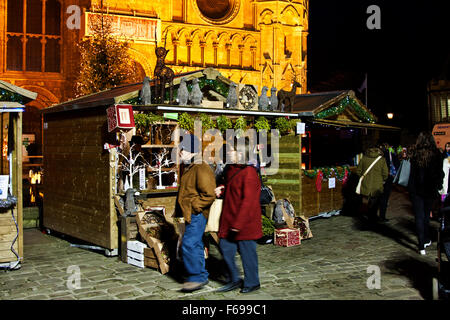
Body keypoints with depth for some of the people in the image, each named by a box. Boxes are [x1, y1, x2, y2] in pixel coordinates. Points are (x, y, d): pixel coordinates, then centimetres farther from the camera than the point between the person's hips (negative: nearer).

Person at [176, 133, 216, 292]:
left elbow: (209, 195, -21)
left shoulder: (201, 169, -16)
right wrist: (183, 209, 20)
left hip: (197, 214, -10)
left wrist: (194, 207, -18)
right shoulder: (189, 168, 16)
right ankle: (201, 276, 25)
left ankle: (197, 277, -3)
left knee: (189, 244, -12)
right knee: (196, 244, 15)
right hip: (191, 214, 10)